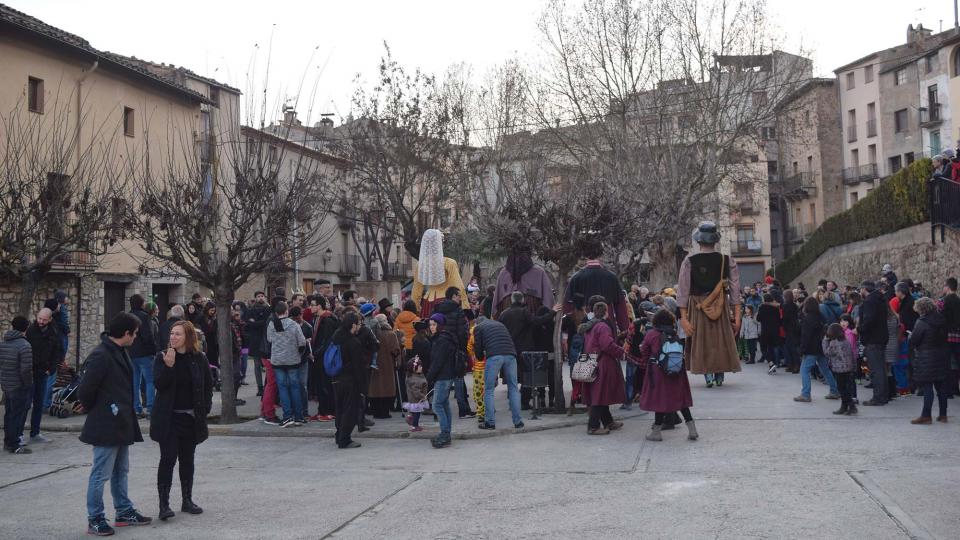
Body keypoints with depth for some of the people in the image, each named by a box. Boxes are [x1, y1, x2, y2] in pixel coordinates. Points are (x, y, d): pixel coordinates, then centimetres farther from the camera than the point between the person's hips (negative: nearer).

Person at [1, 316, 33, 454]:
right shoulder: (24, 345, -20)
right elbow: (26, 369, -23)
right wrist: (28, 383, -9)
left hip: (5, 385, 8)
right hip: (19, 386, -8)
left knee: (9, 414, 18)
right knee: (18, 415, 0)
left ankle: (8, 442, 27)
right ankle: (15, 445, 3)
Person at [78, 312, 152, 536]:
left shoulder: (120, 352, 9)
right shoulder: (100, 356, -21)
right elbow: (84, 391, -21)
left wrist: (127, 415, 13)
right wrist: (96, 412, -6)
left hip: (122, 424, 10)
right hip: (106, 426, -10)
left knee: (121, 471, 18)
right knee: (101, 474, -1)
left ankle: (124, 512, 28)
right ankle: (95, 520, 8)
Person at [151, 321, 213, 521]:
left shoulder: (199, 359, 2)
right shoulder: (162, 357, -3)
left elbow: (208, 385, 10)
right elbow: (159, 384, -14)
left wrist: (205, 408, 2)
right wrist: (168, 366, -27)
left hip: (191, 418, 3)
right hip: (168, 417, -3)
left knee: (187, 459, 12)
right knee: (168, 458, -8)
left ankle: (187, 500, 21)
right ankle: (164, 503, -5)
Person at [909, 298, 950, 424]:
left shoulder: (922, 322, -16)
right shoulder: (942, 320, 5)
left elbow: (913, 342, -13)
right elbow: (945, 338, 14)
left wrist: (910, 336, 7)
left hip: (926, 359, -7)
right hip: (941, 356, 7)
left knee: (927, 387, -4)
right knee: (941, 386, 11)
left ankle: (926, 416, -1)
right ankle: (943, 415, 17)